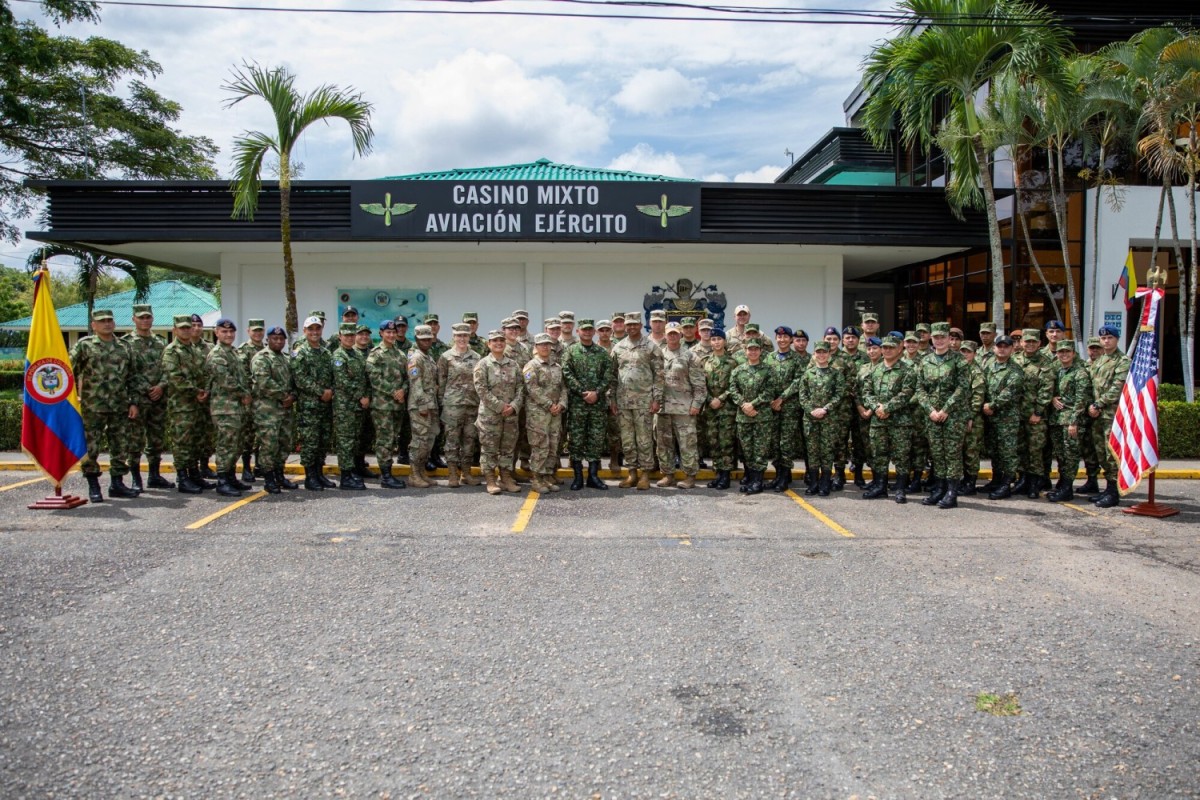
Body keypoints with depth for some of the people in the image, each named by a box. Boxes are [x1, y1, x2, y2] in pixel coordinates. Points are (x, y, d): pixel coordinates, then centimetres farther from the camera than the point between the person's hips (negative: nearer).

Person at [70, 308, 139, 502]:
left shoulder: (124, 347, 12)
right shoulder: (84, 345, 0)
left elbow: (131, 377, 14)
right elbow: (69, 371, -2)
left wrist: (133, 402, 8)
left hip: (120, 407, 4)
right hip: (92, 407, -4)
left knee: (121, 446, 7)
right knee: (90, 448, 0)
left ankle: (117, 484, 18)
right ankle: (93, 487, 10)